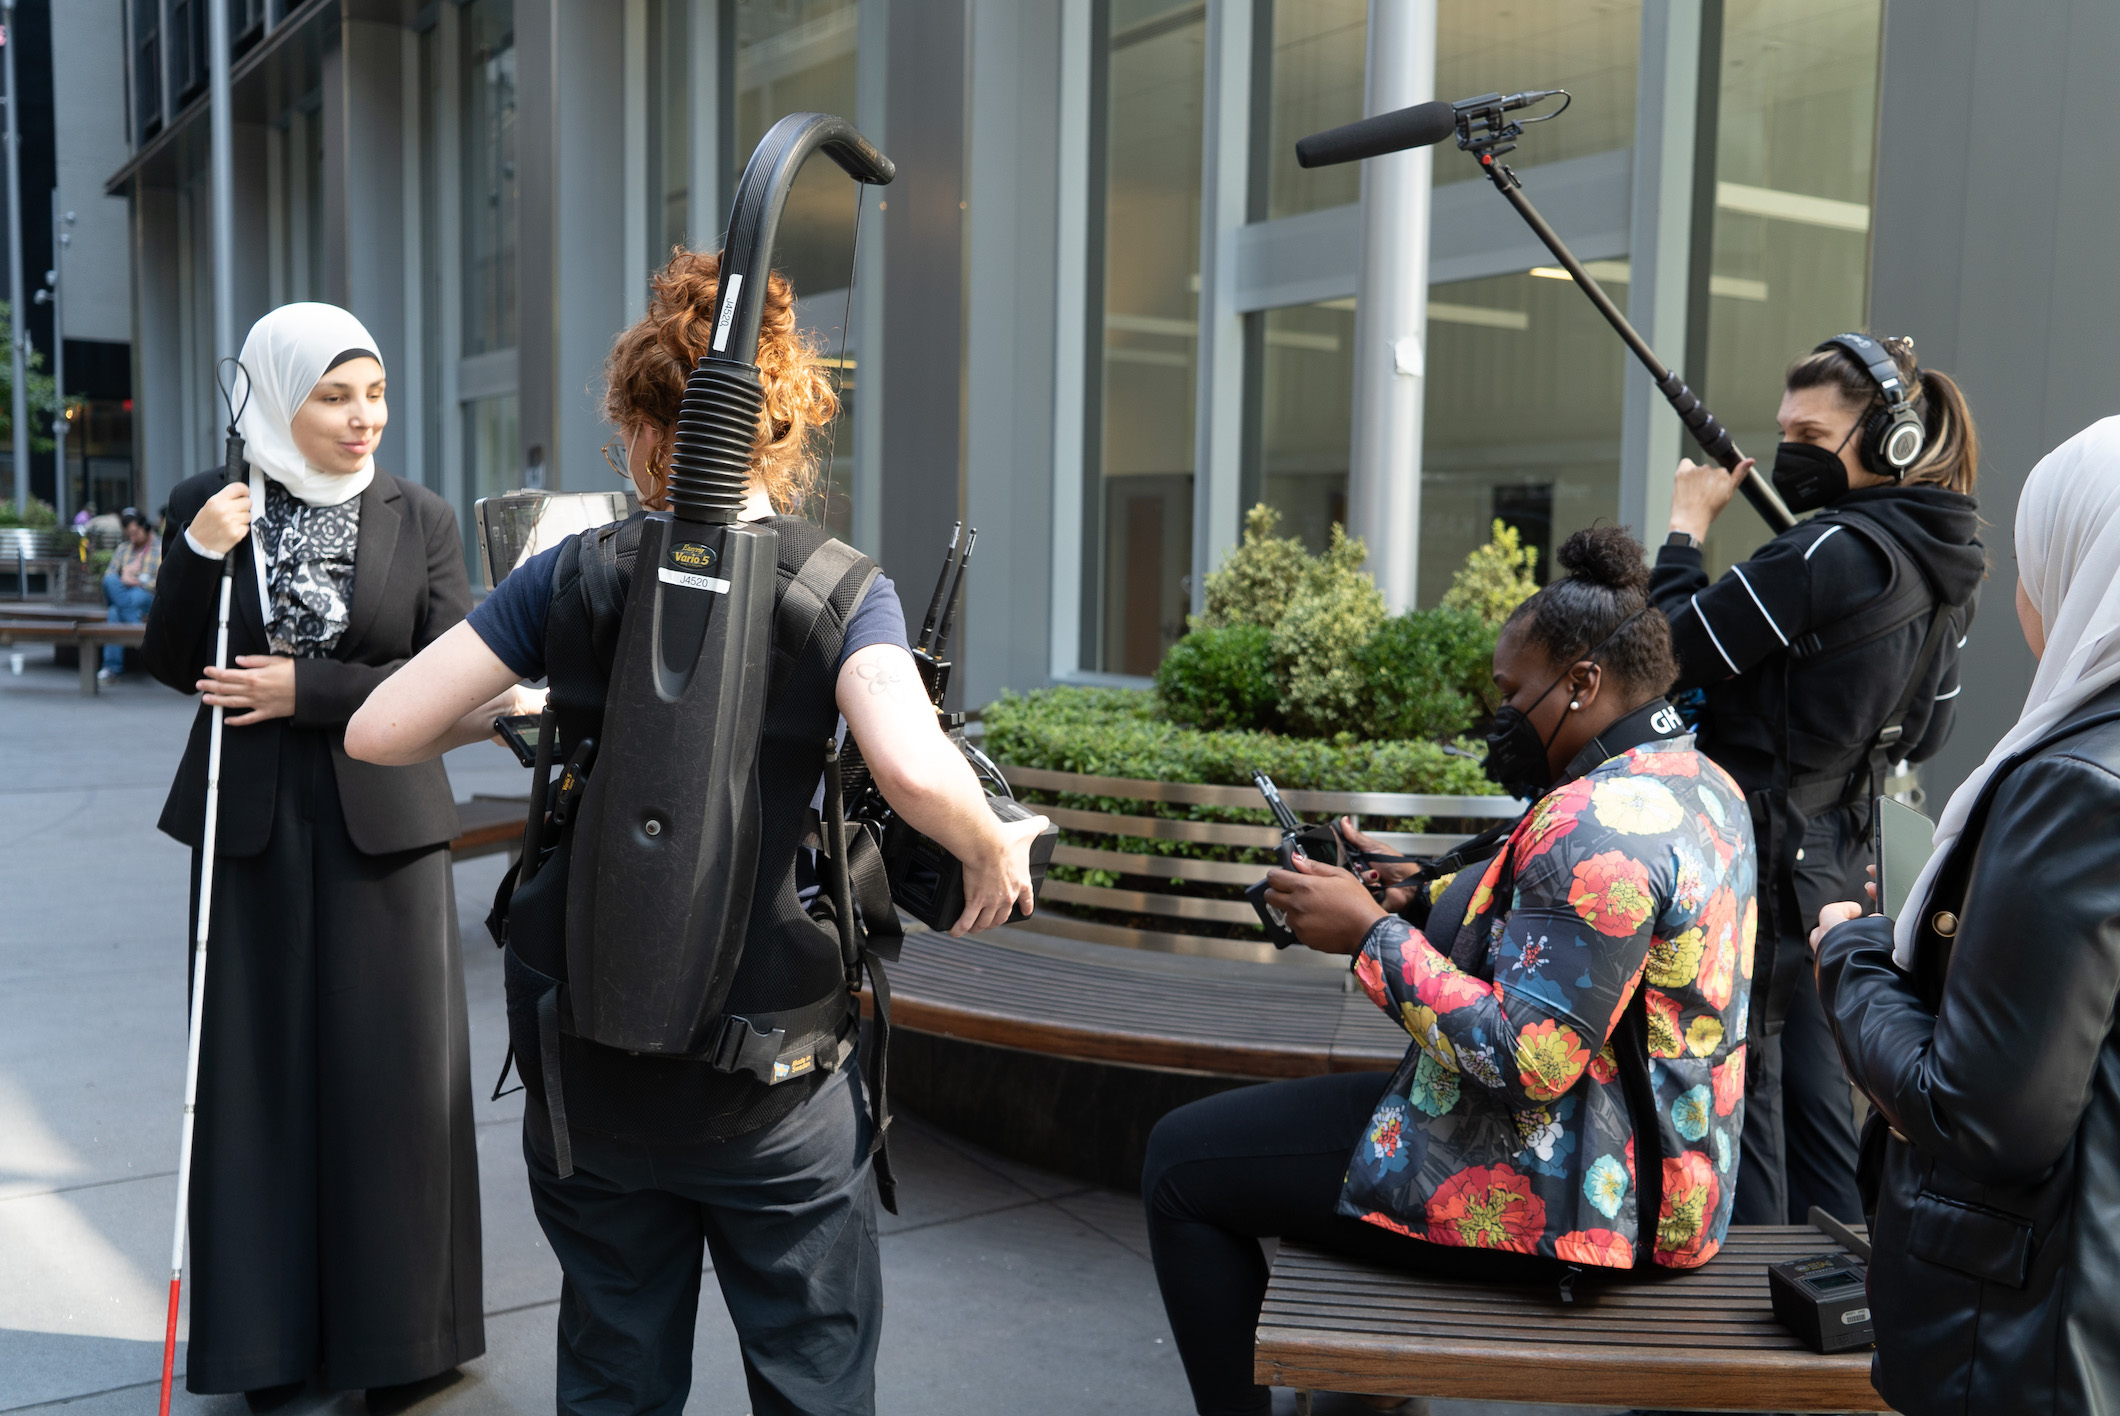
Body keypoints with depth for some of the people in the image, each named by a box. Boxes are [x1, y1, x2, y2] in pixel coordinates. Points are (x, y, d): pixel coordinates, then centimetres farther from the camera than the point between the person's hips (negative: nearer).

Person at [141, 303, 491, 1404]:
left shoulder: (419, 517, 1)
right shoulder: (209, 504, 3)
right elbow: (171, 665, 3)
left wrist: (309, 689, -11)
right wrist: (198, 557, -12)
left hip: (382, 827, -1)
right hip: (251, 827, 1)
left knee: (389, 1071, 3)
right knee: (261, 1070, 7)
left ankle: (395, 1329, 18)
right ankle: (272, 1330, 21)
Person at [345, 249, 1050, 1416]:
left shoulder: (572, 577, -4)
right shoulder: (844, 589, -10)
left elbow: (380, 732, -6)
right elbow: (912, 768, -28)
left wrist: (508, 715, 12)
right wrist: (992, 850, -9)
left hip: (591, 1071, 3)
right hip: (771, 1081, -2)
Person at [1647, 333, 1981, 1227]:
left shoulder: (1834, 553, -21)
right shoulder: (1941, 565, 9)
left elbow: (1675, 652, -17)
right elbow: (1922, 735, 18)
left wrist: (1687, 526, -4)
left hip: (1758, 860, -9)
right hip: (1835, 864, 9)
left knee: (1738, 1097, 3)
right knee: (1812, 1095, 19)